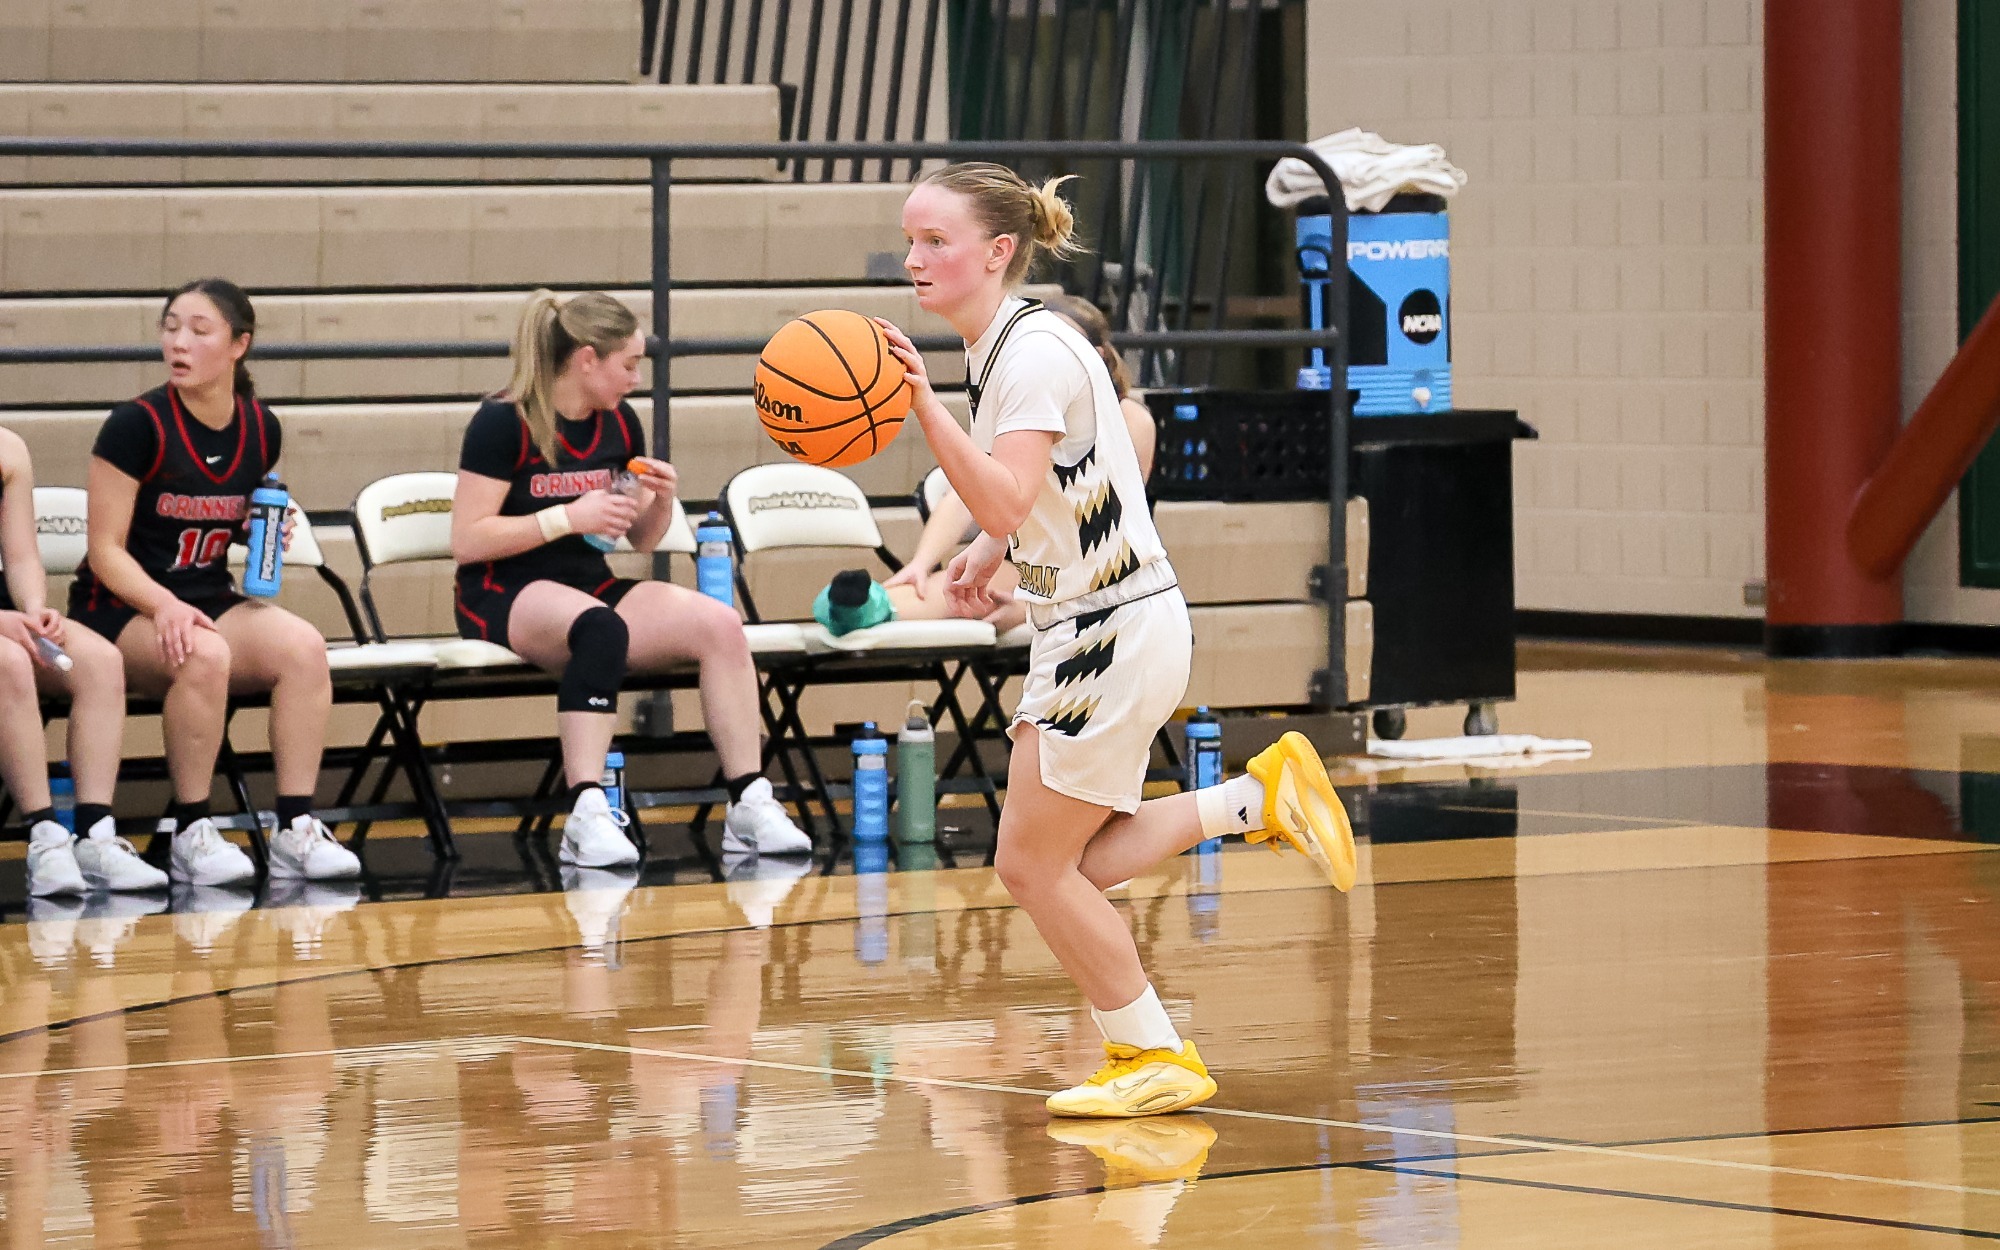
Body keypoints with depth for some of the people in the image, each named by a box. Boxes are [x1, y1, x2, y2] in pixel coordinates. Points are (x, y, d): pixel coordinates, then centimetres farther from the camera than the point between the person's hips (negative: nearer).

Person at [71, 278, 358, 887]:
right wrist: (165, 606, -28)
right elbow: (107, 550, -11)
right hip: (119, 609, -5)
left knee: (304, 645, -26)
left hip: (209, 601, 5)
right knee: (203, 654, -37)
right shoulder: (137, 425, -11)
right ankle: (190, 835, -23)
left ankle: (296, 829, -23)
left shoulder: (260, 431, 5)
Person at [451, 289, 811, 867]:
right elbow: (466, 540, -15)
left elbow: (641, 539, 19)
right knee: (601, 628, -40)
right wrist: (569, 517, -20)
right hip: (504, 597, -6)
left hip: (588, 586, 7)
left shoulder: (619, 425, 10)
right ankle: (587, 816, -44)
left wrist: (661, 501, -4)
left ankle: (748, 806, -16)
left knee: (721, 624, -18)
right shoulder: (504, 423, -10)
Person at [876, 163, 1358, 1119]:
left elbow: (1005, 502, -32)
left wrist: (923, 404, -38)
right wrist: (987, 553, 12)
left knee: (1034, 865, -2)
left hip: (1117, 633, -10)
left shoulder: (1035, 354, -20)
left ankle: (1156, 1057, 10)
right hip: (1080, 629, 10)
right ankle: (1261, 797, 16)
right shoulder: (1003, 347, 9)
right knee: (1065, 867, 11)